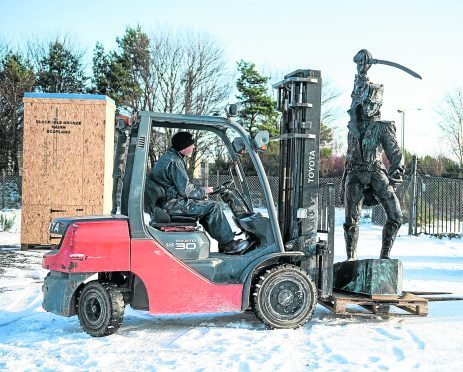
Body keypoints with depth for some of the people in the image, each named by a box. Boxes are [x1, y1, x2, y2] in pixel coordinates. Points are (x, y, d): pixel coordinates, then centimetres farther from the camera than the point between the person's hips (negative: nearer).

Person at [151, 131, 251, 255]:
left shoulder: (167, 157, 16)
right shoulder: (174, 162, -19)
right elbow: (185, 191, -21)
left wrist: (200, 192, 11)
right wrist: (203, 191, -3)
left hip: (167, 201, 11)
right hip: (173, 204, -11)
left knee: (205, 206, 14)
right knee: (212, 207, -11)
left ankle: (223, 244, 11)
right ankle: (228, 244, -4)